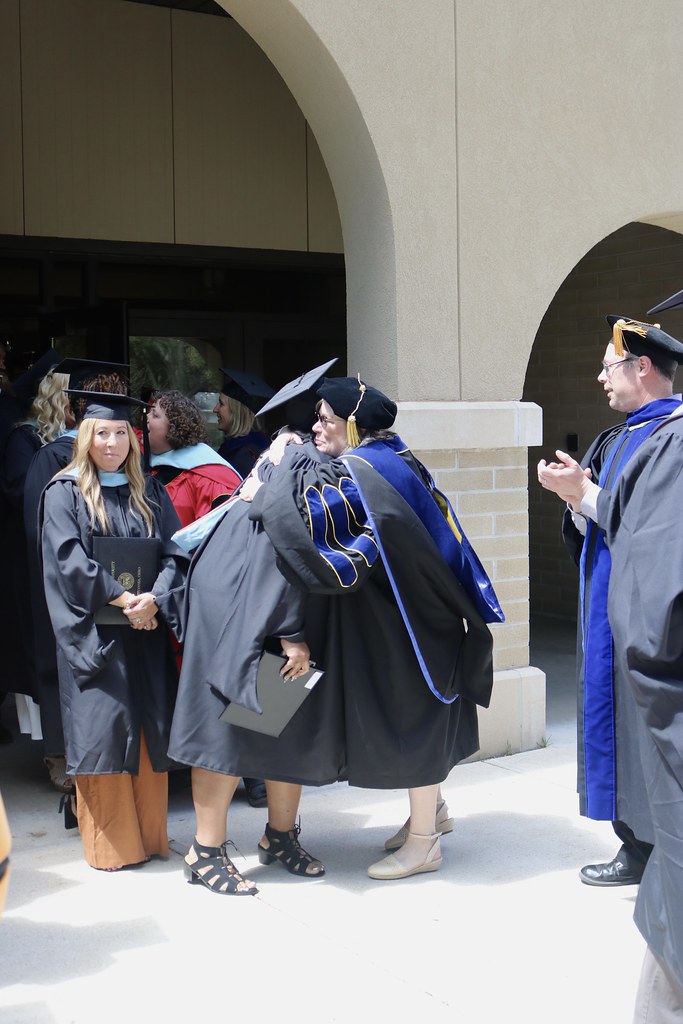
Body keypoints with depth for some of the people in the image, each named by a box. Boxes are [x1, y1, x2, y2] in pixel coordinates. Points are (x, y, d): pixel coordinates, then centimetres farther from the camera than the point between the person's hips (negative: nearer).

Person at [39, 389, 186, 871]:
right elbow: (70, 562, -10)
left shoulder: (150, 492, 12)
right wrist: (122, 599, -17)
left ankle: (150, 835, 16)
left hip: (147, 631, 4)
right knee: (102, 730, -3)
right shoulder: (65, 493, 0)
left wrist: (153, 598, -14)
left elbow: (174, 554, 4)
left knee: (151, 730, 5)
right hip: (94, 630, -4)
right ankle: (110, 844, 7)